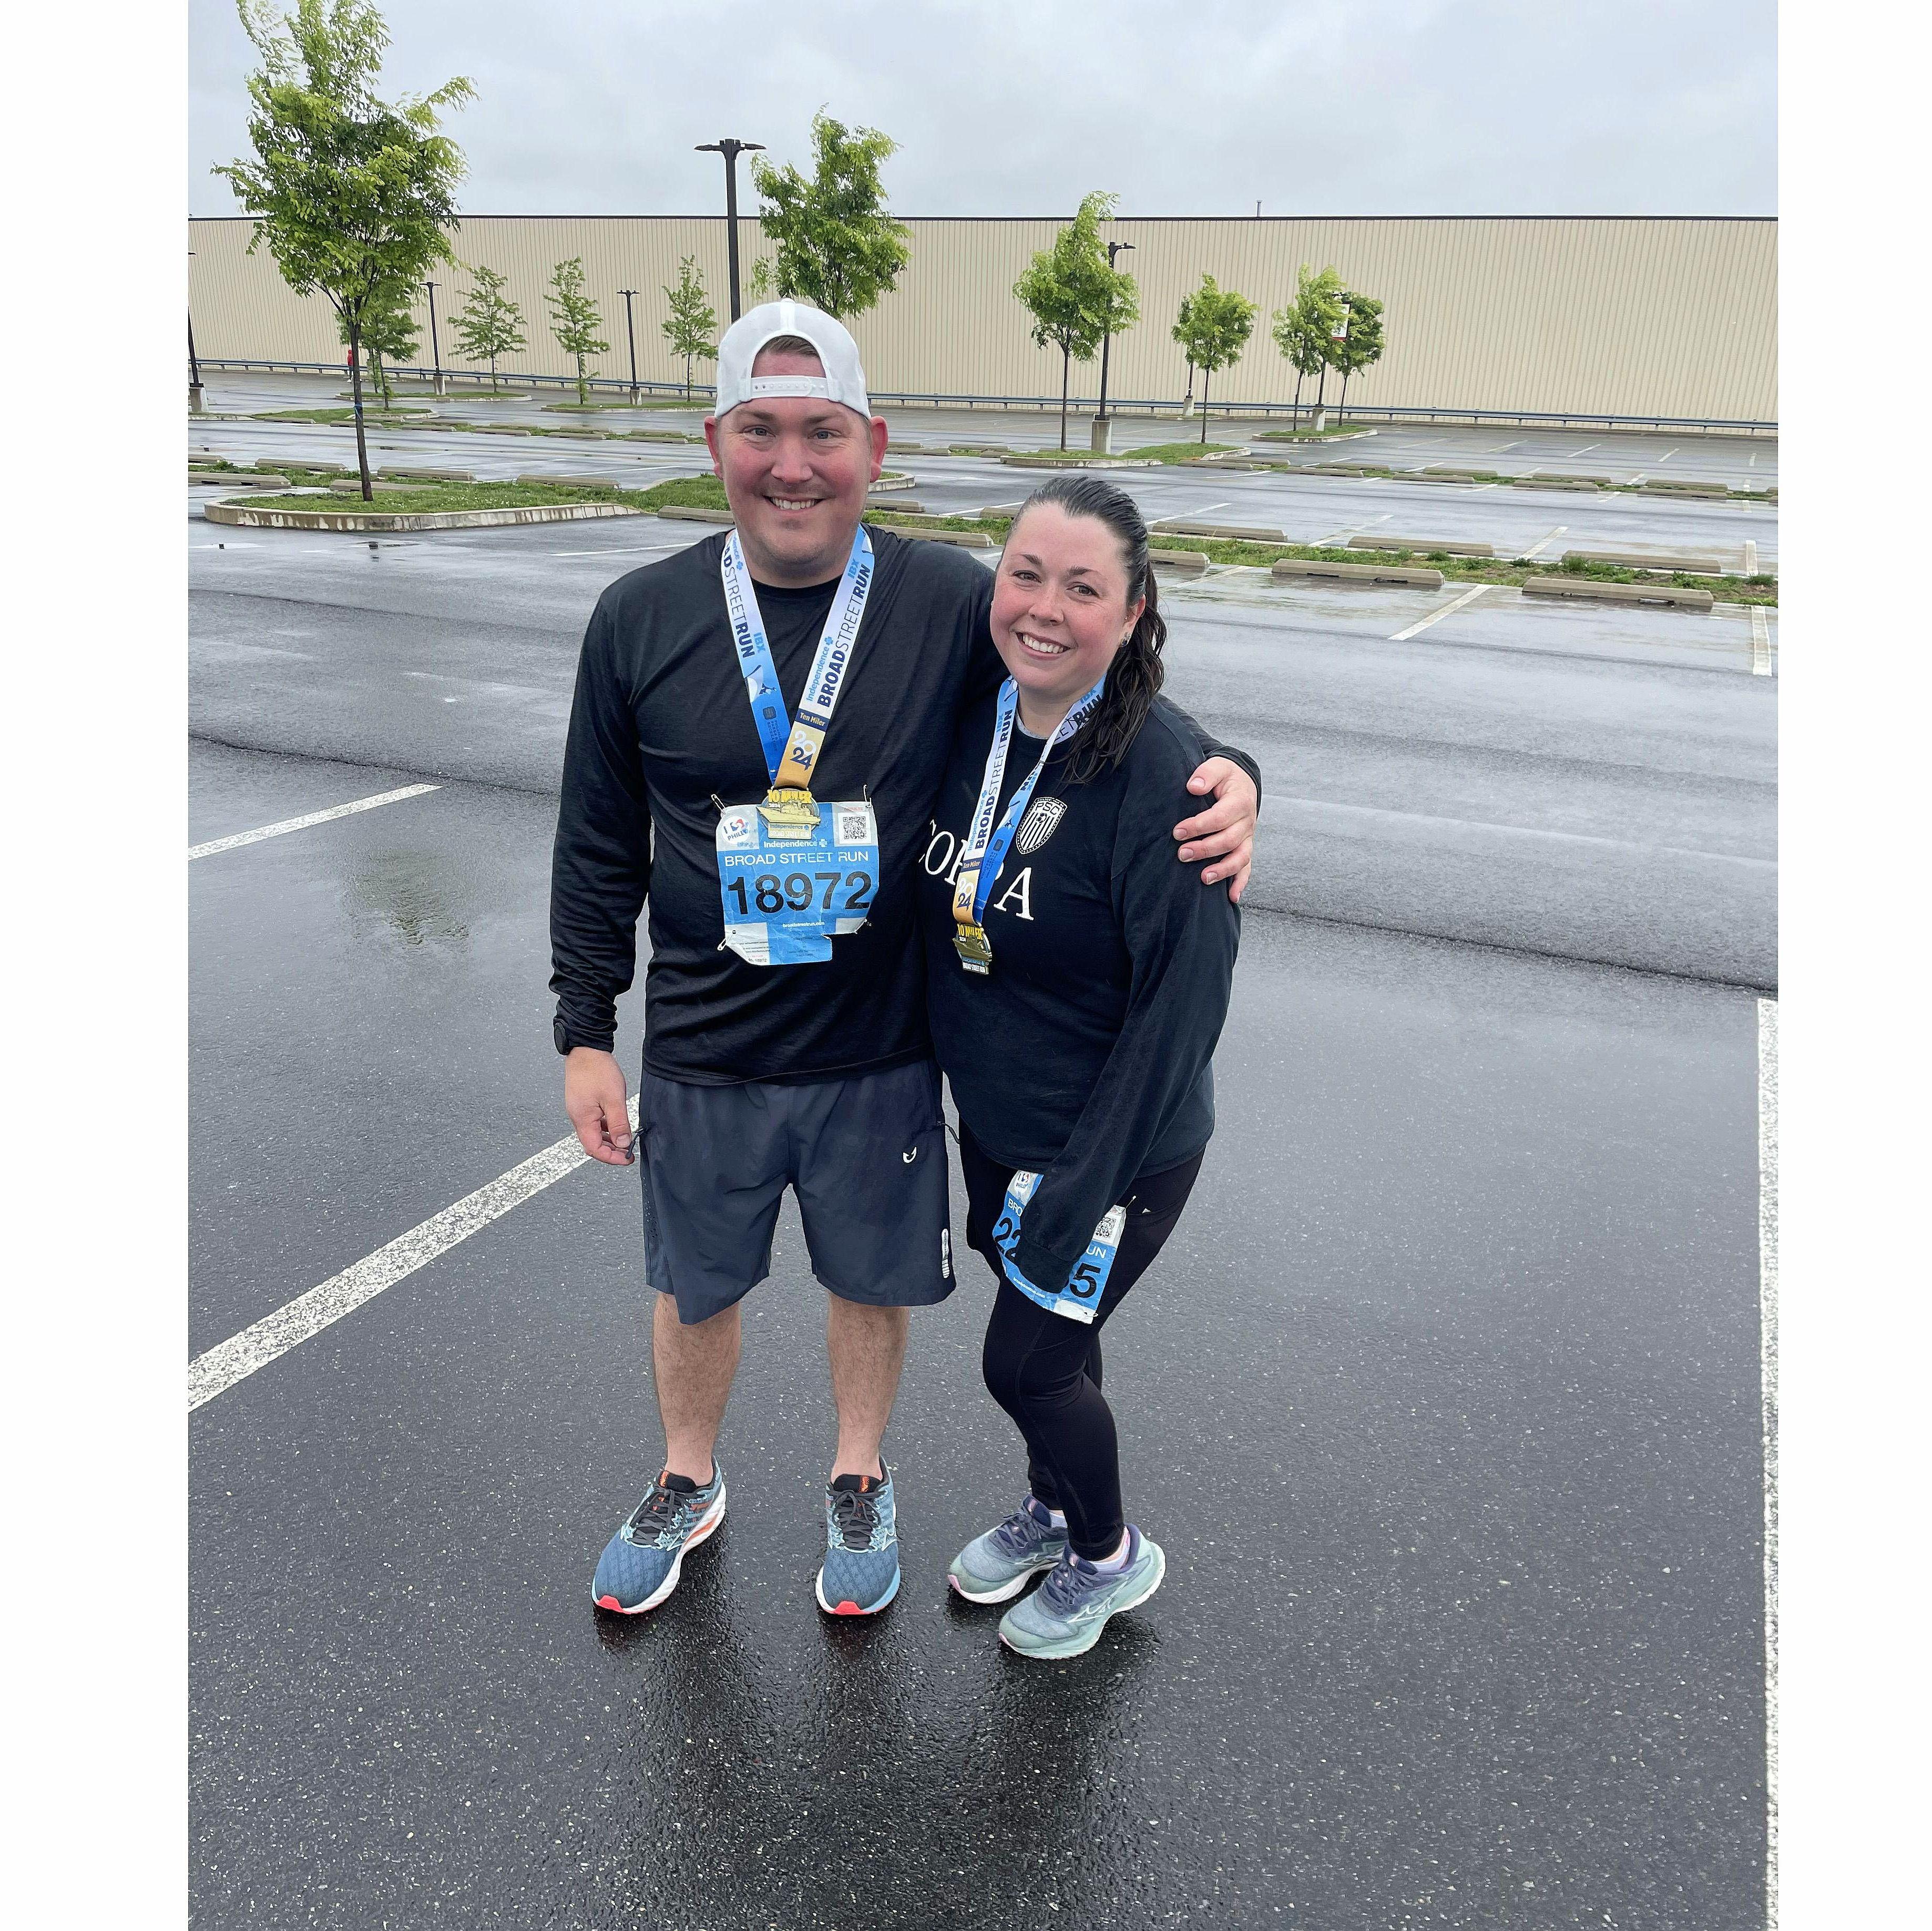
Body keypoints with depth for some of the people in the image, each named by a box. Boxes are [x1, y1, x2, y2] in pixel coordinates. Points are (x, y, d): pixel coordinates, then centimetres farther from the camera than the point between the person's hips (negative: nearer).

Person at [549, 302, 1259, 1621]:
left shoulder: (952, 604, -10)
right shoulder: (641, 620, -7)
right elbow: (598, 850, 2)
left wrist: (1225, 779, -20)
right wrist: (585, 1033, 3)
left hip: (881, 1061, 0)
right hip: (702, 1063, 1)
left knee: (874, 1285, 19)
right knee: (695, 1290, 21)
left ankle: (860, 1486, 48)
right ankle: (688, 1485, 50)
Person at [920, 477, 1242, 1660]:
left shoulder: (1164, 774, -25)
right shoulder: (976, 720, -5)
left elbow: (1182, 1006, -23)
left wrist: (1081, 1194, -20)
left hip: (1115, 1150, -6)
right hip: (993, 1126, 6)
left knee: (1027, 1359, 7)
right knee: (1046, 1332, 24)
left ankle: (1110, 1557, 37)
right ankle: (1053, 1507, 52)